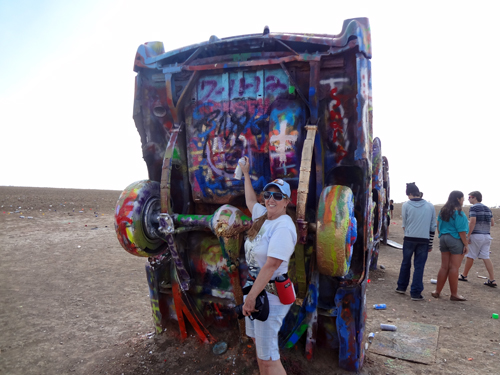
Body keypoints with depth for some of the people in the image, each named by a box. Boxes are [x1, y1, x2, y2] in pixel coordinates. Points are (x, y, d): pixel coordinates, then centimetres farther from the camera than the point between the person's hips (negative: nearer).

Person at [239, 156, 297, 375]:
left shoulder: (283, 227, -21)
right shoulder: (262, 215, 5)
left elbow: (270, 266, -25)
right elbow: (250, 201, 26)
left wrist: (251, 297, -24)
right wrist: (246, 174, 34)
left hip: (271, 294, -9)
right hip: (255, 288, 9)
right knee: (258, 342, 21)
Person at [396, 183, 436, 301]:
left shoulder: (406, 205, -4)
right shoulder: (430, 206, 5)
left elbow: (404, 224, 2)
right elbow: (433, 227, 7)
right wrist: (430, 244, 13)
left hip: (409, 239, -1)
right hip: (424, 240, 1)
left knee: (406, 263, 15)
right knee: (419, 266, 4)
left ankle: (401, 287, 26)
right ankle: (416, 293, 5)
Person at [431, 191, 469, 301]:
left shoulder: (443, 211, 9)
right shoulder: (458, 213, -13)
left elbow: (438, 226, 15)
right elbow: (461, 231, -14)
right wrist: (466, 244, -9)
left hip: (443, 239, 7)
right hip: (456, 240, -7)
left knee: (444, 267, 12)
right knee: (454, 268, 0)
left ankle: (437, 291, 16)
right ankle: (454, 294, 8)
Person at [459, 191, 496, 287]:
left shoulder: (474, 208, -9)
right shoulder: (487, 209, 13)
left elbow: (472, 222, -18)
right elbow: (492, 223, 15)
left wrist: (467, 236, -17)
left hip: (476, 235, -6)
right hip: (487, 236, 7)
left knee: (470, 256, 5)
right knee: (486, 257, 6)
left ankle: (464, 275, 18)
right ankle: (492, 280, 0)